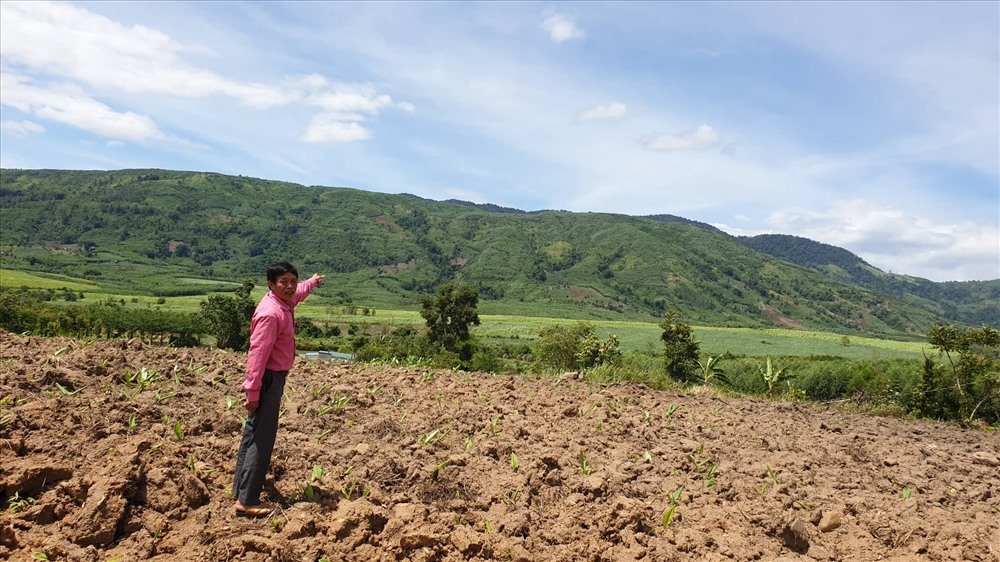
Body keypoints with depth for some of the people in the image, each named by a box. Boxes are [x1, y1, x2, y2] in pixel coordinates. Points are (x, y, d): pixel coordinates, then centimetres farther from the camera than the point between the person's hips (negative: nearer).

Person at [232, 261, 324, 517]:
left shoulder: (284, 303, 7)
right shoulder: (270, 313, -22)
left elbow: (297, 293, 33)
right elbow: (257, 353, -26)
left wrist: (313, 282, 52)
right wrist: (253, 391, -28)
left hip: (274, 378, 11)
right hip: (268, 379, -11)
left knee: (252, 435, 17)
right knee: (261, 440, -8)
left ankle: (240, 490, 29)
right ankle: (247, 501, -4)